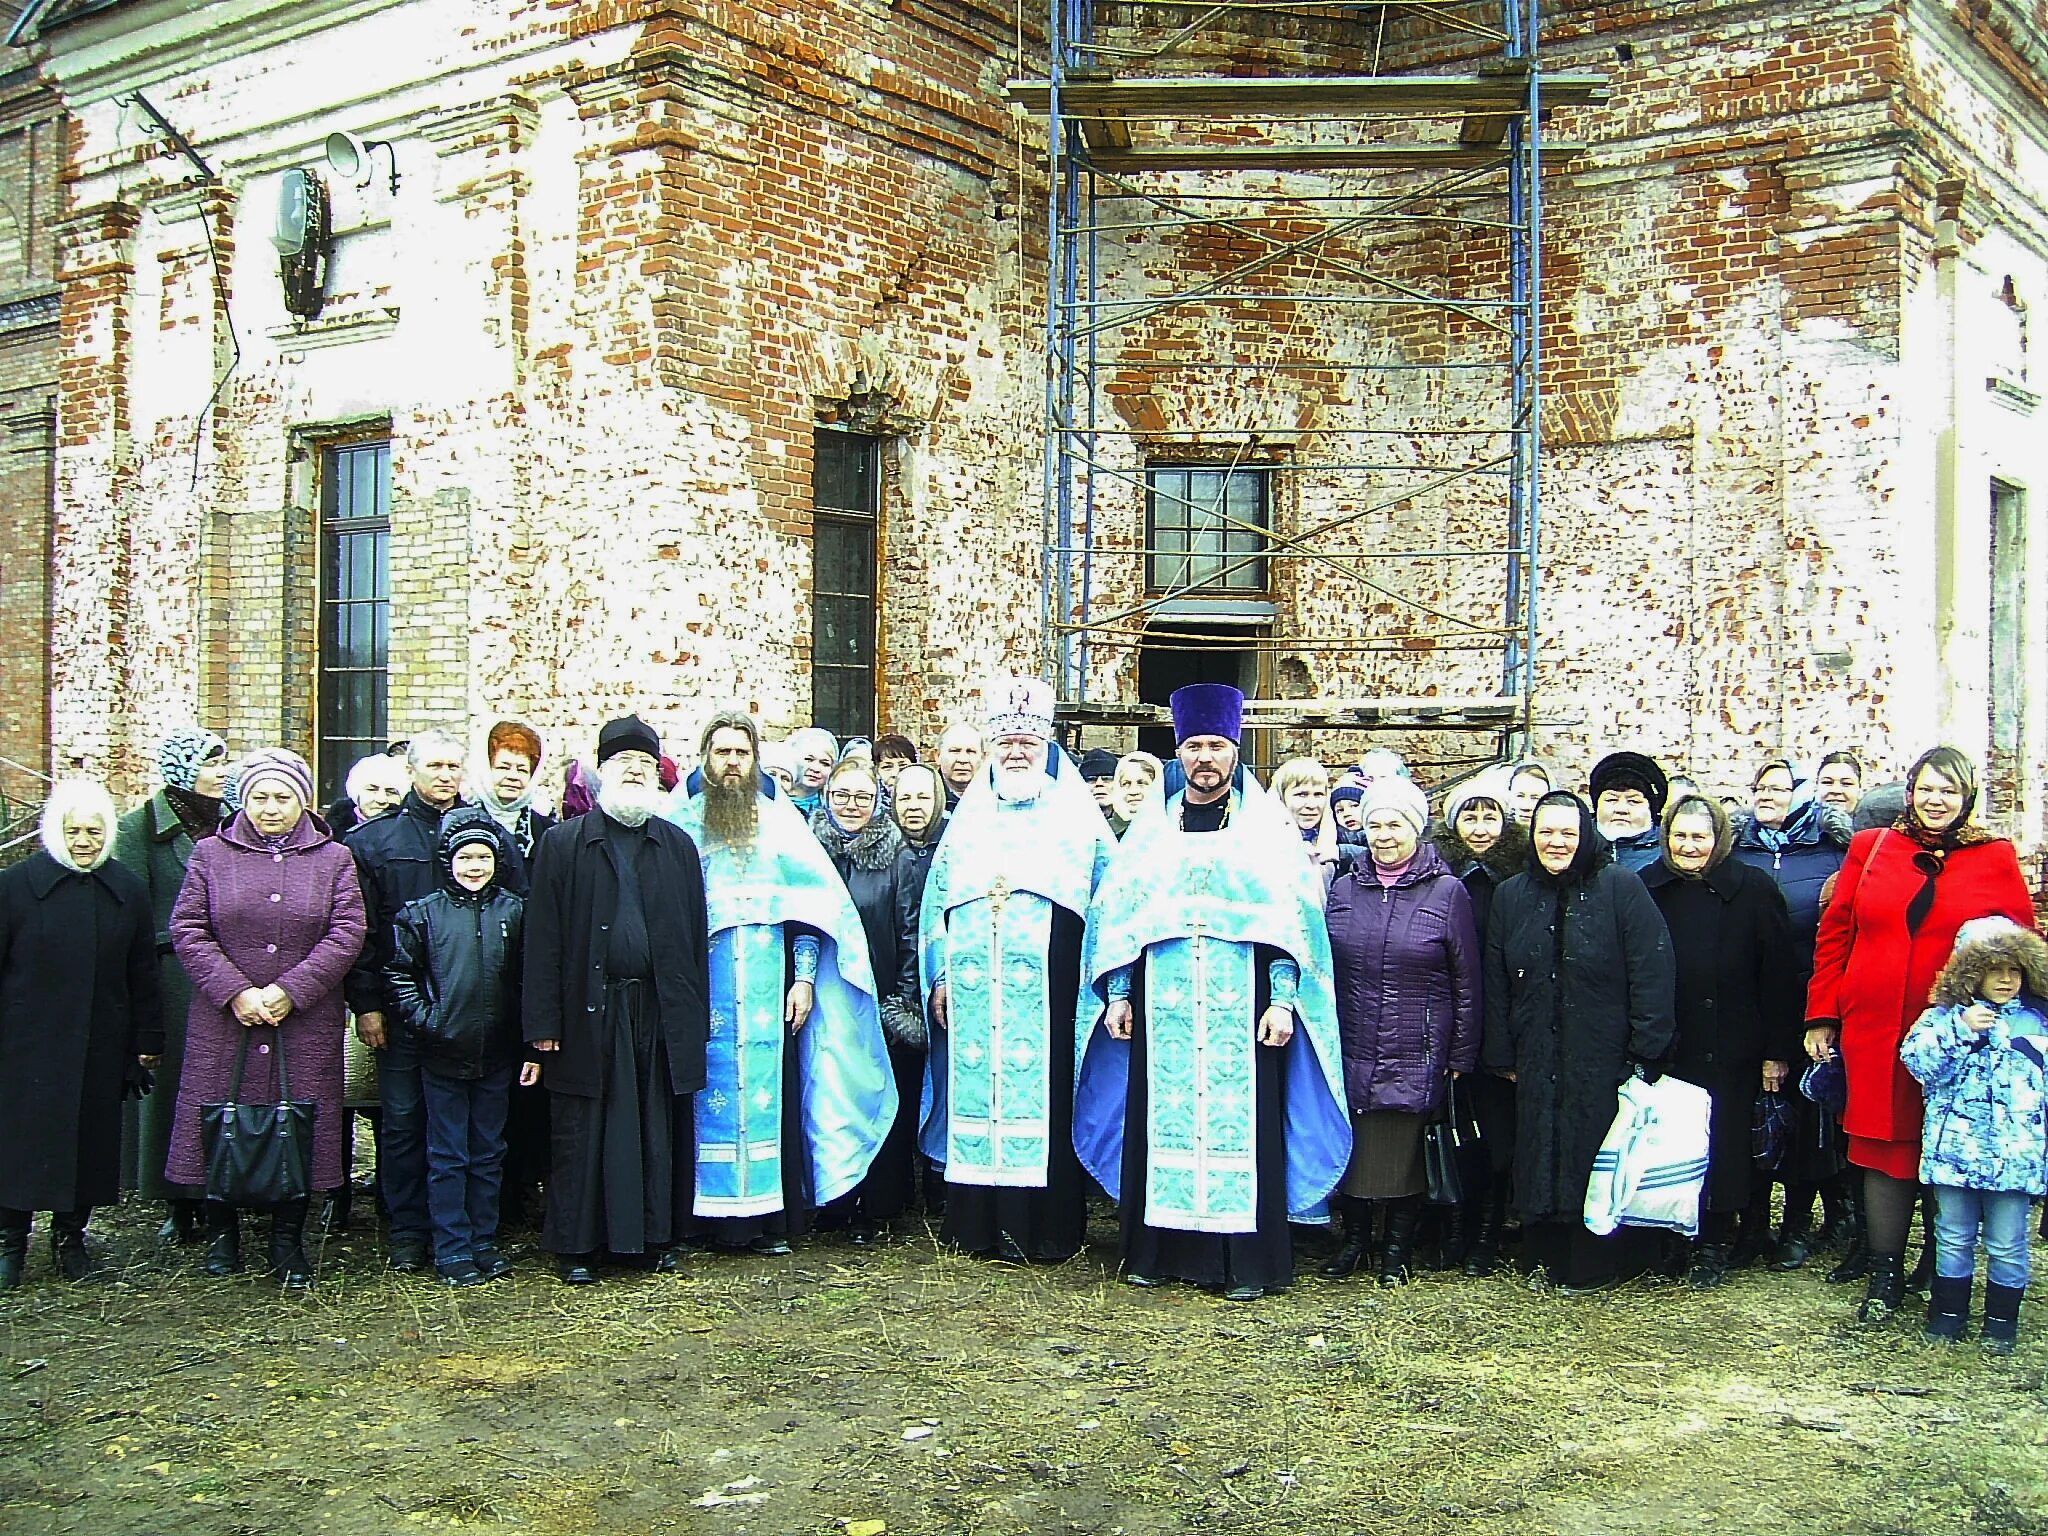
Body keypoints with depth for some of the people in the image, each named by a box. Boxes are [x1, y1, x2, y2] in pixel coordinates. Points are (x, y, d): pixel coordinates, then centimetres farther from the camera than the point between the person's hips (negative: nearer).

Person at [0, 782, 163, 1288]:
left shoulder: (127, 890, 4)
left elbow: (143, 973, 9)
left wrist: (148, 1039, 9)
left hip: (101, 1049, 3)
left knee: (90, 1142, 8)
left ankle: (70, 1237, 23)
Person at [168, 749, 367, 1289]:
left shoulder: (333, 859, 7)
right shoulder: (211, 854, 7)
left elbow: (348, 933, -3)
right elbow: (187, 929, -1)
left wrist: (289, 990, -13)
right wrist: (235, 992, -13)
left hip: (306, 1024, 0)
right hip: (225, 1020, 0)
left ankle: (288, 1245, 12)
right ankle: (221, 1234, 20)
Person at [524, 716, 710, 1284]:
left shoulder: (678, 846, 11)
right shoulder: (563, 843, 4)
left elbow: (696, 935, 9)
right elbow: (543, 937, -1)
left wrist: (696, 1015, 4)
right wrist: (543, 1021, -7)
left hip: (660, 1011, 2)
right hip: (588, 1012, -2)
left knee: (657, 1132, 7)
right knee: (581, 1135, 4)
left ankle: (651, 1237, 18)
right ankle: (576, 1246, 13)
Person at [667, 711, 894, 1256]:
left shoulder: (779, 821, 9)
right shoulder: (680, 823, 6)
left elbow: (811, 904, 5)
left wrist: (805, 977, -3)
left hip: (768, 990, 1)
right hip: (699, 990, 0)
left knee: (769, 1089, 0)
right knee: (707, 1096, 0)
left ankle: (770, 1219, 7)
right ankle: (710, 1214, 7)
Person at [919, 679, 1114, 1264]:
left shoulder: (1076, 816, 8)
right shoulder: (970, 818, 17)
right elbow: (937, 899, 16)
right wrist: (940, 976, 8)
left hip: (1048, 989, -3)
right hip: (974, 991, 3)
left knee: (1043, 1094, -4)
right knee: (977, 1092, 3)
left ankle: (1045, 1228, 3)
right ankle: (977, 1221, 11)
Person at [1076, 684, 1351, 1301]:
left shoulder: (1266, 826, 3)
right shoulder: (1152, 829, 11)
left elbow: (1292, 916, -2)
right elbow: (1118, 914, 10)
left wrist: (1283, 998, -11)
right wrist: (1118, 994, 3)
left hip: (1241, 1010, -2)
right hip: (1162, 1010, 3)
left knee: (1242, 1120, -2)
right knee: (1160, 1119, 4)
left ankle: (1247, 1261, 5)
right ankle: (1159, 1248, 15)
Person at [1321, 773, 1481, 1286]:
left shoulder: (1447, 892, -2)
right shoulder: (1343, 889, 5)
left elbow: (1466, 984, 0)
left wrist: (1461, 1057, -2)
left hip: (1416, 1055, -2)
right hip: (1351, 1052, 2)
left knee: (1404, 1152, 5)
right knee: (1353, 1147, 8)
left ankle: (1398, 1245, 22)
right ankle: (1355, 1238, 25)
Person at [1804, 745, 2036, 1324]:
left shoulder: (1995, 860, 5)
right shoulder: (1870, 848, 7)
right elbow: (1834, 935, 8)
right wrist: (1822, 1016, 4)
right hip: (1874, 1031, 1)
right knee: (1885, 1148, 3)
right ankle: (1885, 1276, 12)